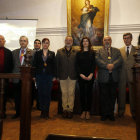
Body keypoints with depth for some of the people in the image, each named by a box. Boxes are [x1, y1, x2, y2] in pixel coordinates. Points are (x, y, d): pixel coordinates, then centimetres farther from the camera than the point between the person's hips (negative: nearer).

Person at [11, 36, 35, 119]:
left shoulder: (32, 52, 3)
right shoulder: (14, 52, 12)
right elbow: (12, 65, 12)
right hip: (16, 78, 3)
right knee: (17, 96, 10)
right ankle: (18, 112, 26)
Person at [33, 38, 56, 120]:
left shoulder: (52, 54, 8)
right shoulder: (37, 53, 9)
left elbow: (54, 65, 5)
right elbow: (34, 65, 6)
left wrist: (54, 76, -3)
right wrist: (33, 76, -1)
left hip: (49, 75, -1)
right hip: (39, 75, 1)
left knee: (47, 94, -1)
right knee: (41, 93, 5)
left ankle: (46, 112, 10)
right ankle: (42, 111, 17)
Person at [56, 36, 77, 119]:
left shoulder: (76, 52, 6)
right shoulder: (59, 51, 9)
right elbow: (57, 64, 5)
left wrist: (77, 75, -4)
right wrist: (57, 76, 0)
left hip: (72, 76, -1)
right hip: (63, 76, 1)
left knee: (71, 93, 3)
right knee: (64, 93, 7)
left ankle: (70, 110, 14)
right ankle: (65, 109, 18)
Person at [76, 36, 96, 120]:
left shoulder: (92, 53, 7)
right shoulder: (79, 53, 8)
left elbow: (94, 64, 1)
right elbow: (77, 65, 2)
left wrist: (91, 74, -12)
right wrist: (81, 74, -10)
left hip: (90, 76, 0)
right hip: (81, 76, 1)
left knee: (89, 93, 2)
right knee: (82, 93, 3)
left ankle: (88, 111, 11)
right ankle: (83, 111, 13)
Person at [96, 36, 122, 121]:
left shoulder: (117, 51, 15)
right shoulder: (99, 51, 10)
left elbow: (120, 60, -1)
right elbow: (98, 60, -7)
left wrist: (113, 65, -21)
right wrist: (107, 66, -21)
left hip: (114, 77, 2)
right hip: (103, 78, -1)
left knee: (112, 96, 9)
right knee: (103, 97, 5)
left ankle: (111, 114, 22)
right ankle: (104, 114, 18)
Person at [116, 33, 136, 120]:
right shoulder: (120, 50, 13)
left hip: (132, 74, -1)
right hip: (122, 75, 2)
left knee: (133, 94, 4)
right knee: (121, 93, 5)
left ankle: (134, 112, 18)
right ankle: (121, 111, 18)